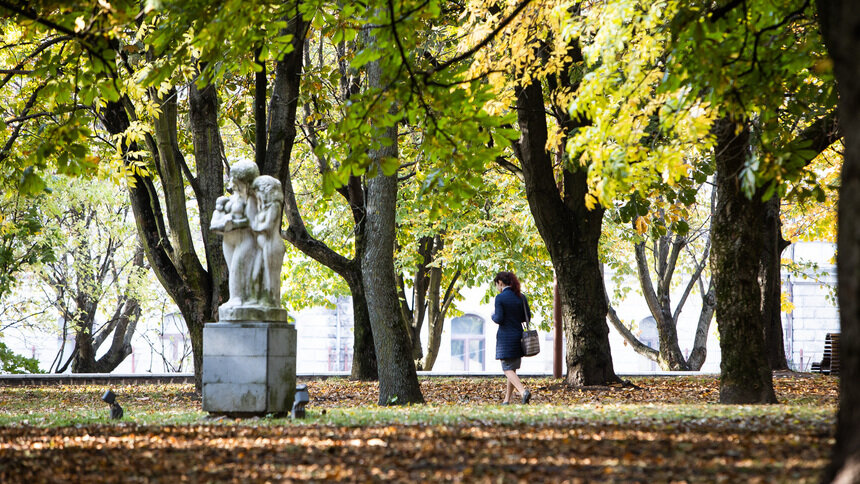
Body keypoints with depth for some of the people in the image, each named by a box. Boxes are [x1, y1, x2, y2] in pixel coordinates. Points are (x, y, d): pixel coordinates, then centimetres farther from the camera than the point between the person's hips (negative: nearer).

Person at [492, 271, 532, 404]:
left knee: (508, 369, -2)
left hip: (505, 337, -6)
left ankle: (524, 392, -24)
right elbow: (527, 316, 8)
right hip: (518, 335, 6)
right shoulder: (521, 297, 5)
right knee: (512, 368, 14)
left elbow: (499, 319, -16)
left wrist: (493, 316, 5)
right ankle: (507, 400, 17)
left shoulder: (500, 298, -12)